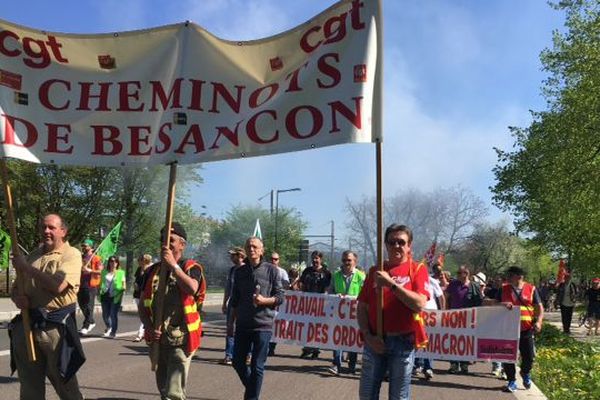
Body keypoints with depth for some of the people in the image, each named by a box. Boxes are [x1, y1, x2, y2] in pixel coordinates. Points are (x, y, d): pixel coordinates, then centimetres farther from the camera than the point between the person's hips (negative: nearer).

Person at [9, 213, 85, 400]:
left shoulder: (71, 254, -6)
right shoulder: (34, 255, 14)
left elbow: (58, 285, -21)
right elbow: (15, 286, 20)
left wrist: (26, 267, -12)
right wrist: (17, 296, -5)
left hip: (55, 327, -6)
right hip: (27, 324, 6)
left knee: (65, 384, 6)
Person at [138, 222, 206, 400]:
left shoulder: (191, 267, -4)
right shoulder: (152, 271, 9)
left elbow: (192, 288, -27)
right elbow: (142, 304, 10)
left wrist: (173, 265, -27)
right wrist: (149, 326, -7)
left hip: (181, 340, -5)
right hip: (157, 339, 6)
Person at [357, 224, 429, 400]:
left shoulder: (417, 269, -1)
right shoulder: (375, 271, 9)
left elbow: (419, 304, -16)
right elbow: (362, 307, 8)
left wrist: (391, 283, -18)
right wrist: (367, 335, -5)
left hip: (403, 342, -3)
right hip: (375, 341, 3)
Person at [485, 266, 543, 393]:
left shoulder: (531, 289, 1)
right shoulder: (504, 289, 6)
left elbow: (539, 307, 2)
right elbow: (494, 302, 4)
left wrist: (538, 321, -13)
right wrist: (503, 304, -17)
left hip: (526, 329, -1)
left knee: (529, 356, 4)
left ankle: (525, 373, 35)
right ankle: (512, 381, 17)